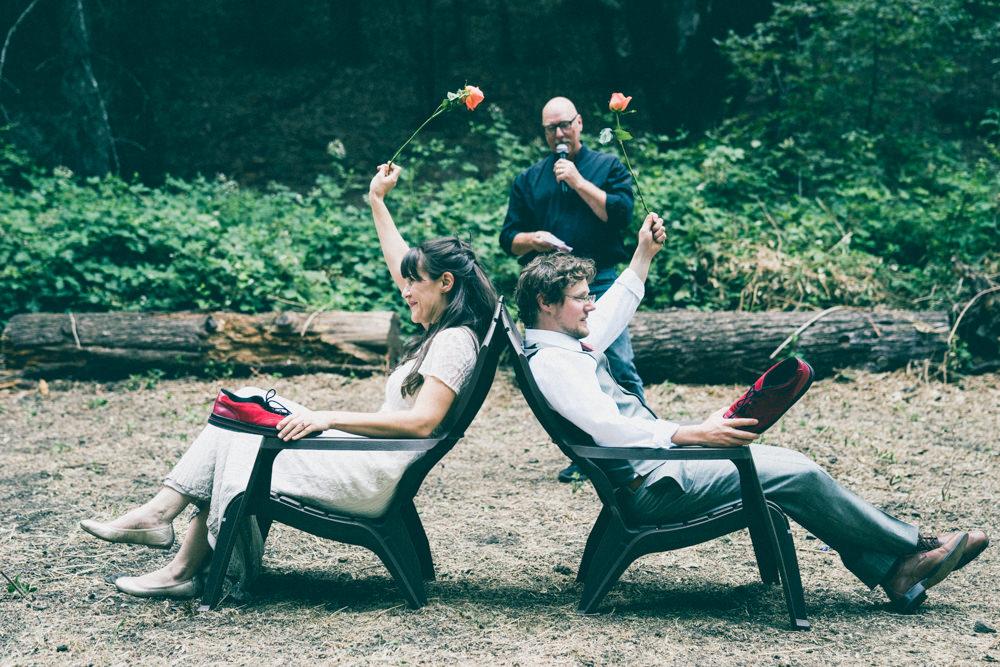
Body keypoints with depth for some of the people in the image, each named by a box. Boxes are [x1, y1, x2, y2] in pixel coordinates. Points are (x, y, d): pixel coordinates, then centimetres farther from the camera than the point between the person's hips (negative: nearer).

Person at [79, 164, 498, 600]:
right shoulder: (440, 331, 16)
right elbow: (402, 266, 31)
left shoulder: (455, 340, -13)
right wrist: (377, 201, 35)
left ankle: (186, 570, 1)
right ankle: (161, 512, -7)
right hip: (365, 463, 9)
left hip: (374, 479, -9)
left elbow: (421, 423, -24)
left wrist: (329, 418, -23)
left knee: (244, 450, -10)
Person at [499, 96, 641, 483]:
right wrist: (533, 239, -7)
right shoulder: (529, 180, 16)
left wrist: (578, 180, -9)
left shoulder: (608, 167, 8)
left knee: (621, 369, -8)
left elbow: (620, 214, -8)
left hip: (600, 283, -3)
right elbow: (508, 238, 14)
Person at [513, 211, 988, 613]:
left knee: (795, 468, 2)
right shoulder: (549, 361, -16)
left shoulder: (571, 344, 15)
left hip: (660, 457, 11)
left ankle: (893, 572, 2)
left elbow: (616, 308, 34)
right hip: (654, 485, -11)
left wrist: (645, 252, 31)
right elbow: (608, 427, -28)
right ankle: (915, 548, 4)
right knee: (797, 475, -12)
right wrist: (695, 434, -33)